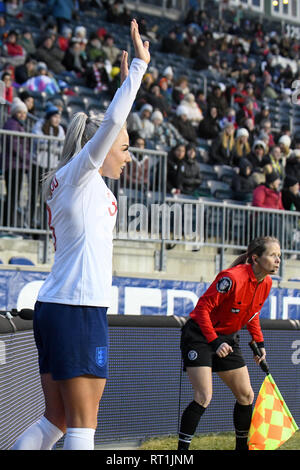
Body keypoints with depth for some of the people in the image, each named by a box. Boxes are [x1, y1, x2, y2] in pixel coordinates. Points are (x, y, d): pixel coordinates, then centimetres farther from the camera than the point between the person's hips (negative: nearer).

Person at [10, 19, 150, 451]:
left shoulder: (75, 181, 18)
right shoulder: (78, 173, -5)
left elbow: (112, 125, 33)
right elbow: (112, 122, -18)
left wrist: (128, 79, 34)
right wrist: (140, 64, -12)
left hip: (54, 308, 9)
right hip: (78, 311, -9)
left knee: (55, 422, 12)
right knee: (82, 428, -6)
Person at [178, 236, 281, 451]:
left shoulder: (266, 283, -2)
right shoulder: (233, 278, -27)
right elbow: (203, 307, -22)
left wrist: (259, 343, 8)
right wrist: (215, 342, -26)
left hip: (228, 338, 8)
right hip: (200, 335, -8)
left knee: (246, 396, 8)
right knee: (204, 397, -17)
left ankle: (242, 446, 26)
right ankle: (182, 449, -11)